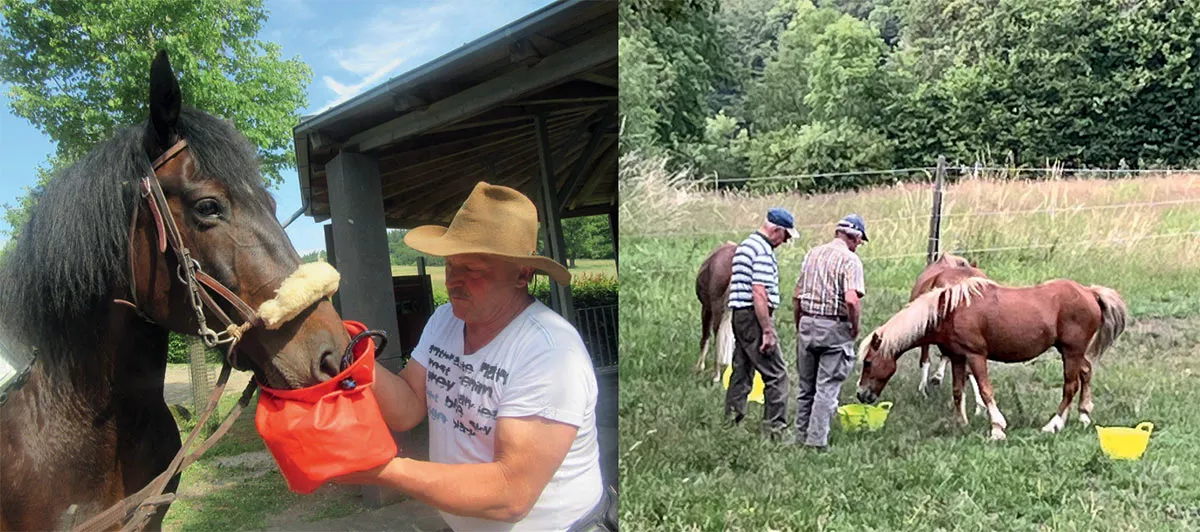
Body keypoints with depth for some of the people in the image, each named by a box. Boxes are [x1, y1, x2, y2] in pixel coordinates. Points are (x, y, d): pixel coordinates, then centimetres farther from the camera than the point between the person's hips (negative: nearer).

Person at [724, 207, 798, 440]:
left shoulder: (745, 245, 17)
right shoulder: (763, 252, -14)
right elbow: (759, 294, -22)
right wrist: (768, 331, -20)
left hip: (739, 315, 10)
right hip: (754, 318, -10)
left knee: (741, 372, 14)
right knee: (776, 374, -4)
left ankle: (731, 424, 17)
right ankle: (774, 428, -2)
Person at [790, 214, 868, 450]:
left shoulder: (812, 253, 9)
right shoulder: (850, 260, -11)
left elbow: (797, 296, 11)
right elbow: (852, 300, -24)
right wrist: (855, 328, -9)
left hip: (807, 324, 6)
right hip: (835, 328, -6)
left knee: (806, 386, 16)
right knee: (827, 388, 2)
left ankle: (801, 437, 25)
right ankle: (816, 440, 5)